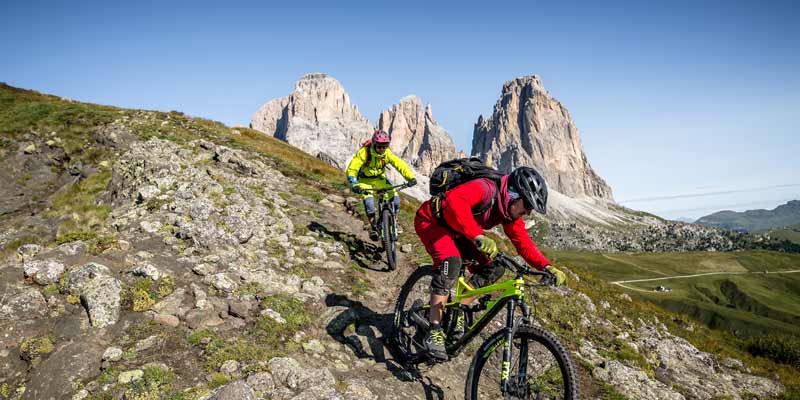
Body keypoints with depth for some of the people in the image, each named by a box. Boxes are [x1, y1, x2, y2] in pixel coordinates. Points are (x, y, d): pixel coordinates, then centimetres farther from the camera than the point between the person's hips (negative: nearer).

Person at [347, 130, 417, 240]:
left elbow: (400, 164, -22)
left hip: (379, 179, 3)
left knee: (395, 198, -16)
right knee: (369, 202, -28)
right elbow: (351, 170, -29)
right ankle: (373, 227, -6)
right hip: (365, 180, -3)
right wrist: (354, 185, -45)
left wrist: (411, 177, -37)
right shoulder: (364, 152, -26)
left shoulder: (387, 153, -17)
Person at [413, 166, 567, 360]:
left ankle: (458, 313, 6)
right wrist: (478, 236, -60)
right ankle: (434, 332, -25)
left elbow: (523, 242, -6)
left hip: (457, 232, 8)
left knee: (493, 268, -7)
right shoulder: (485, 189, -33)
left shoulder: (510, 210, -7)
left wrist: (547, 267, -21)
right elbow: (455, 200, -52)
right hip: (431, 220, -8)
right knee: (451, 262, -34)